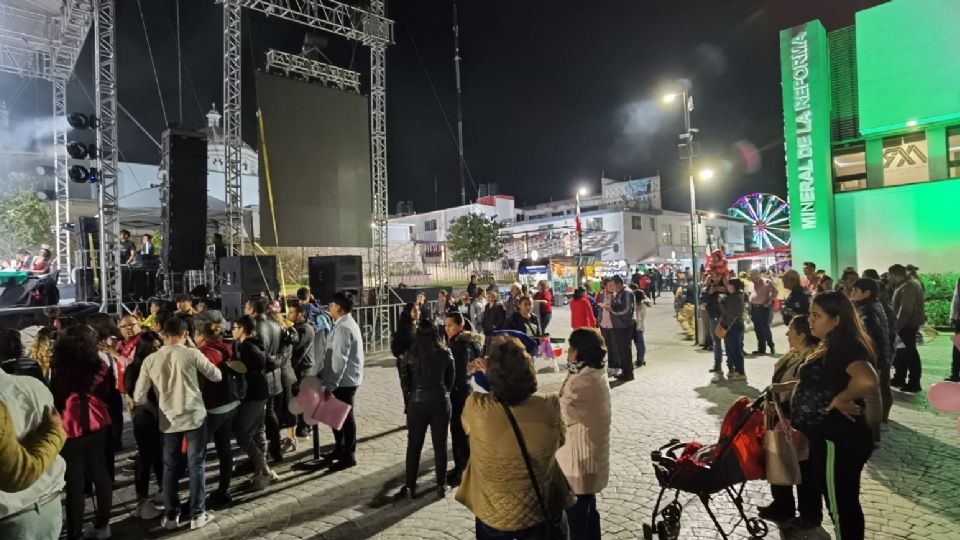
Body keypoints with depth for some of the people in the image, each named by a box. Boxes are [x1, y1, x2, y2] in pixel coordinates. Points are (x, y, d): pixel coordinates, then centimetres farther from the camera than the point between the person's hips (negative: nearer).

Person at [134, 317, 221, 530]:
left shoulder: (150, 360, -2)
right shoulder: (192, 354, -10)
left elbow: (139, 396, 2)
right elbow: (217, 376, 2)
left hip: (168, 420, 3)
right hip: (194, 416, -2)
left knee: (170, 467, 15)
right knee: (196, 465, 8)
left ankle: (170, 516, 23)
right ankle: (197, 514, 15)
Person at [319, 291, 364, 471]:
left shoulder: (343, 328, -20)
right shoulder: (345, 324, 13)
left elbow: (340, 359, -25)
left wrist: (330, 385, -25)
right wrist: (324, 375, 20)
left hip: (344, 381, -10)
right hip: (343, 379, 10)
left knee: (345, 417, 1)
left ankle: (349, 456, 12)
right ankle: (339, 449, 34)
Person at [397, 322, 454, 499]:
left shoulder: (409, 355, -6)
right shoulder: (445, 354, -5)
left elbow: (404, 383, -2)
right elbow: (450, 381, 2)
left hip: (417, 403, 0)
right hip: (440, 403, 0)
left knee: (413, 446, 12)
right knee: (440, 445, 11)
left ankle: (410, 486, 17)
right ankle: (441, 485, 18)